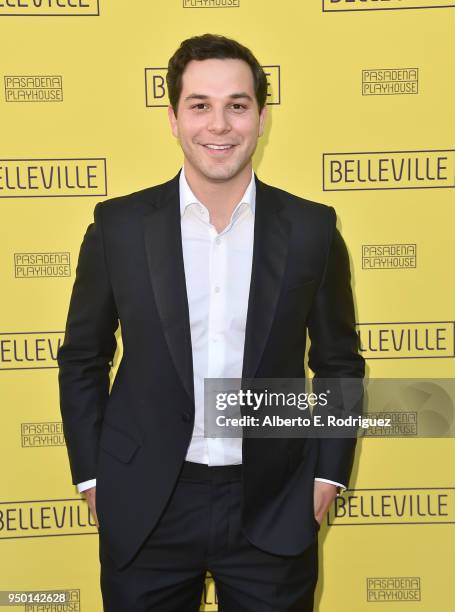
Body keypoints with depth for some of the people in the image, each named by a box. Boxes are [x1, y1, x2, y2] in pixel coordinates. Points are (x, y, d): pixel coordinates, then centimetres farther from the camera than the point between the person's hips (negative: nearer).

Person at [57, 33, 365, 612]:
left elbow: (339, 362, 5)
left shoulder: (312, 228, -4)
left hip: (274, 511, 1)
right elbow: (82, 359, 3)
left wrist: (328, 473, 1)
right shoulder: (118, 225, -5)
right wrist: (90, 475, 1)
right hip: (144, 512, 0)